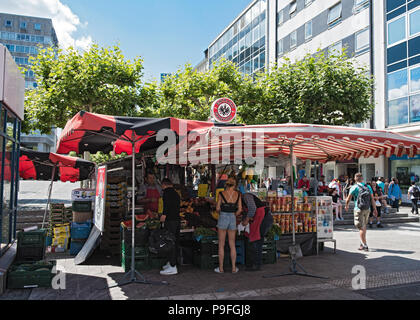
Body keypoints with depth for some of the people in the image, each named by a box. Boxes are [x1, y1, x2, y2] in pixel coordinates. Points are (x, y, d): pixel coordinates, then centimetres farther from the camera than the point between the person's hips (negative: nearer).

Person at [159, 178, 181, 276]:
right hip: (177, 220, 9)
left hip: (170, 220, -9)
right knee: (175, 243, 14)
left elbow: (167, 203, -21)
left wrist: (164, 214, -24)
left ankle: (172, 267, -5)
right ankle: (171, 263, 24)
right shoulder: (176, 193, 20)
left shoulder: (167, 191, -5)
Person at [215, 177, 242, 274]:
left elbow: (217, 208, -2)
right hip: (233, 219, 2)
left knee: (221, 245, 7)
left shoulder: (222, 193, -4)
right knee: (232, 245, 12)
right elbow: (239, 210, 1)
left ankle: (221, 268, 11)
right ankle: (234, 268, 15)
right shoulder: (238, 194, 2)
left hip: (222, 219, -2)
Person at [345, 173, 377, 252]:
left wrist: (346, 206, 15)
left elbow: (348, 199, -2)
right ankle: (362, 244, 28)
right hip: (367, 209, 5)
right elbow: (372, 199, 6)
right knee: (364, 227, 19)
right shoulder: (368, 187, 9)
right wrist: (375, 209, 10)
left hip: (359, 209, -5)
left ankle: (365, 246, -5)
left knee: (361, 228, -1)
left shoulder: (354, 187, -6)